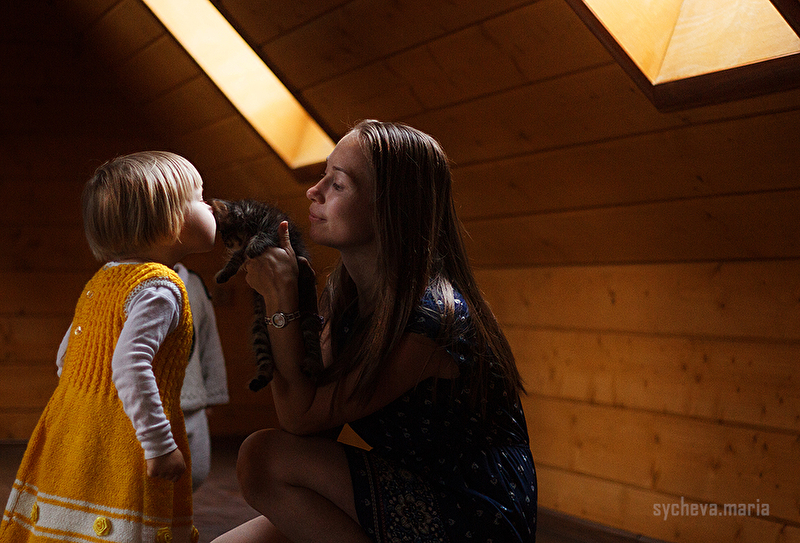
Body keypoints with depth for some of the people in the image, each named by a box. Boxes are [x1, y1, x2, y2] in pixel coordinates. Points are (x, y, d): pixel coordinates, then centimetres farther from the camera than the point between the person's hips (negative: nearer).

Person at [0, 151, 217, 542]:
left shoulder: (100, 283, 13)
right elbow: (130, 364, -27)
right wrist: (159, 444, -25)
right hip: (121, 449, -9)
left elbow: (65, 357, 19)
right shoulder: (159, 289, -15)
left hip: (70, 437, 9)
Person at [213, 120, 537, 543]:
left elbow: (300, 419, -19)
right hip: (413, 500, 8)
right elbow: (319, 431, -2)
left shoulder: (431, 317, -24)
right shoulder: (344, 297, 5)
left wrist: (281, 298, -19)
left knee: (263, 459, -18)